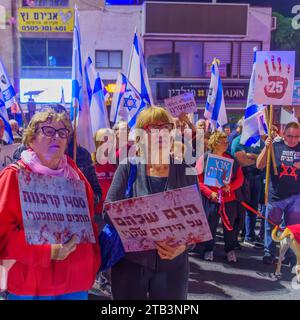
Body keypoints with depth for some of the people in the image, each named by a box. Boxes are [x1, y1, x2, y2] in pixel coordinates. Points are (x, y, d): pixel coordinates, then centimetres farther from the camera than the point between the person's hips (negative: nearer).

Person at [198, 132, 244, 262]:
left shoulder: (231, 159, 5)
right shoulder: (204, 159, -4)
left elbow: (240, 178, 7)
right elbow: (198, 180, -5)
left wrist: (230, 186, -12)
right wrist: (210, 193, -14)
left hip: (229, 199, 3)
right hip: (211, 199, -2)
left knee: (229, 226, 9)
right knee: (210, 225, 5)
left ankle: (230, 250, 25)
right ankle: (209, 250, 23)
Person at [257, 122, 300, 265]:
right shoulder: (275, 146, -3)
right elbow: (259, 166, -8)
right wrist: (266, 148, -21)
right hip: (275, 195, -1)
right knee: (271, 226, 7)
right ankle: (269, 253, 19)